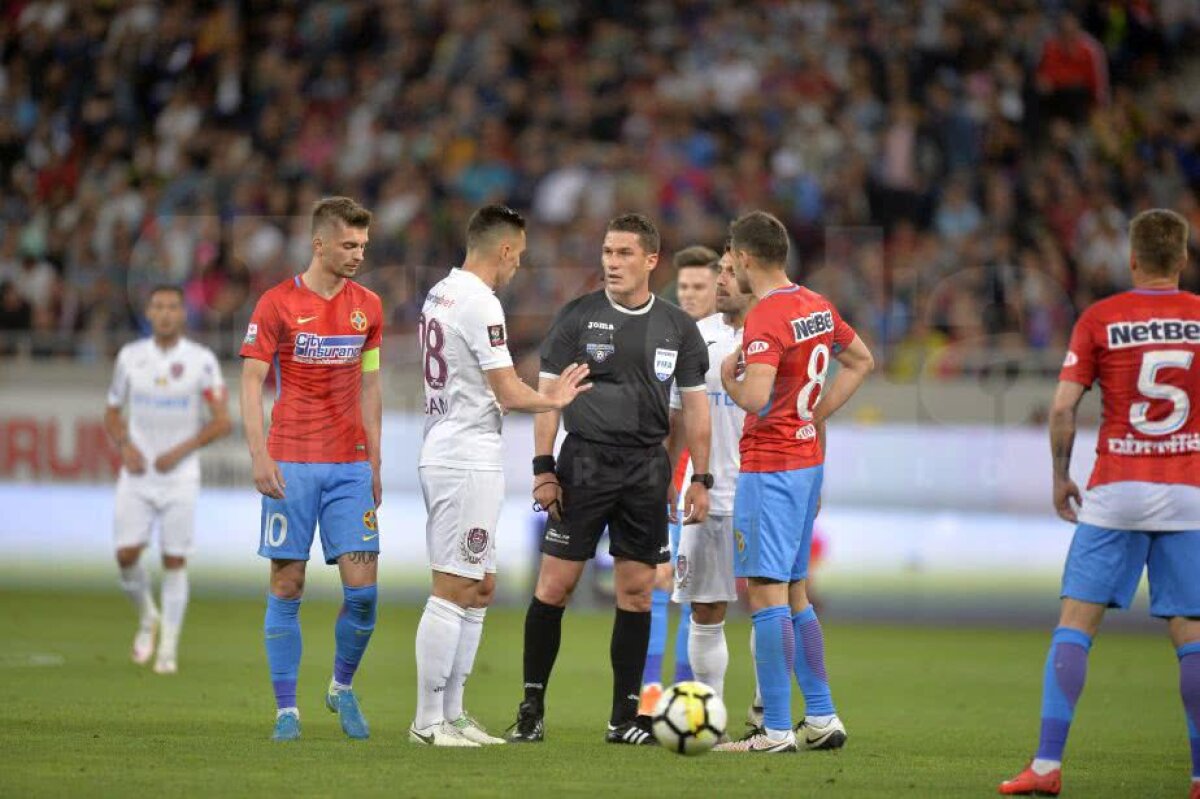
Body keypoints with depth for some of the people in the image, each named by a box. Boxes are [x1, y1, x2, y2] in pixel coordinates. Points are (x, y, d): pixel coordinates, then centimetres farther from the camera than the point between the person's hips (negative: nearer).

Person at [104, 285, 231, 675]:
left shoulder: (201, 360, -5)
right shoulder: (130, 357, 4)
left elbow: (222, 422, -5)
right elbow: (112, 413, 14)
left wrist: (180, 451, -15)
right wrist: (125, 446, -6)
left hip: (180, 477, -2)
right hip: (137, 473, 2)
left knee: (174, 561, -2)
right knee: (126, 554, -9)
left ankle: (168, 648, 8)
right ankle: (148, 619, 19)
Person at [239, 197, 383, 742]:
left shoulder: (368, 307, 10)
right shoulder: (277, 303, -3)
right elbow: (251, 382, -4)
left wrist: (375, 462, 13)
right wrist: (260, 455, -14)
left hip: (350, 465, 3)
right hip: (291, 466, -3)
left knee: (362, 586, -4)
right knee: (287, 585, -1)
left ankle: (343, 688, 17)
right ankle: (286, 708, 6)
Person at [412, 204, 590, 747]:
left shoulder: (439, 294, 14)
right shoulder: (481, 304, -16)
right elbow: (509, 393, -17)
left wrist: (544, 396, 19)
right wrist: (552, 401, 2)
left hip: (442, 454, 10)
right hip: (469, 462, -10)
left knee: (480, 588, 14)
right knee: (452, 591, -6)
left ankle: (452, 713, 17)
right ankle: (428, 722, -4)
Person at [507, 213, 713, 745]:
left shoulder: (677, 327, 6)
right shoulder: (578, 317, 0)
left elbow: (695, 403, 11)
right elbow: (547, 393, 1)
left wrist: (700, 480, 6)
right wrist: (543, 468, -6)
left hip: (646, 468, 2)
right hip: (584, 462, -2)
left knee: (636, 592, 3)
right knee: (554, 584, -6)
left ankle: (625, 718, 10)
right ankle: (531, 710, 2)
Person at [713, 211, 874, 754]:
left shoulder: (765, 318, -17)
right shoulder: (817, 306, 10)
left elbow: (756, 399, -28)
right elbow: (861, 361, 25)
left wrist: (728, 377, -6)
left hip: (770, 468, -9)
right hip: (808, 460, 9)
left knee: (767, 594, -7)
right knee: (793, 595, 16)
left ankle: (776, 732, -8)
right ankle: (821, 719, 19)